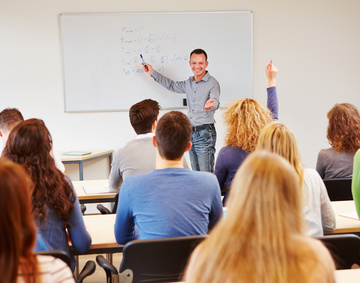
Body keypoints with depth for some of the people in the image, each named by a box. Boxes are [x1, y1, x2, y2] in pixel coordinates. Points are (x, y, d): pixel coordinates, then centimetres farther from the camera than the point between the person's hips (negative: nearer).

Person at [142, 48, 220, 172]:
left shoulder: (212, 83, -8)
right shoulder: (189, 83, 14)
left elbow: (215, 102, -24)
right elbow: (172, 85, 31)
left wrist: (210, 105, -49)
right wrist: (153, 73, 30)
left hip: (205, 134, -7)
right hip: (191, 133, 7)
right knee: (195, 173, 9)